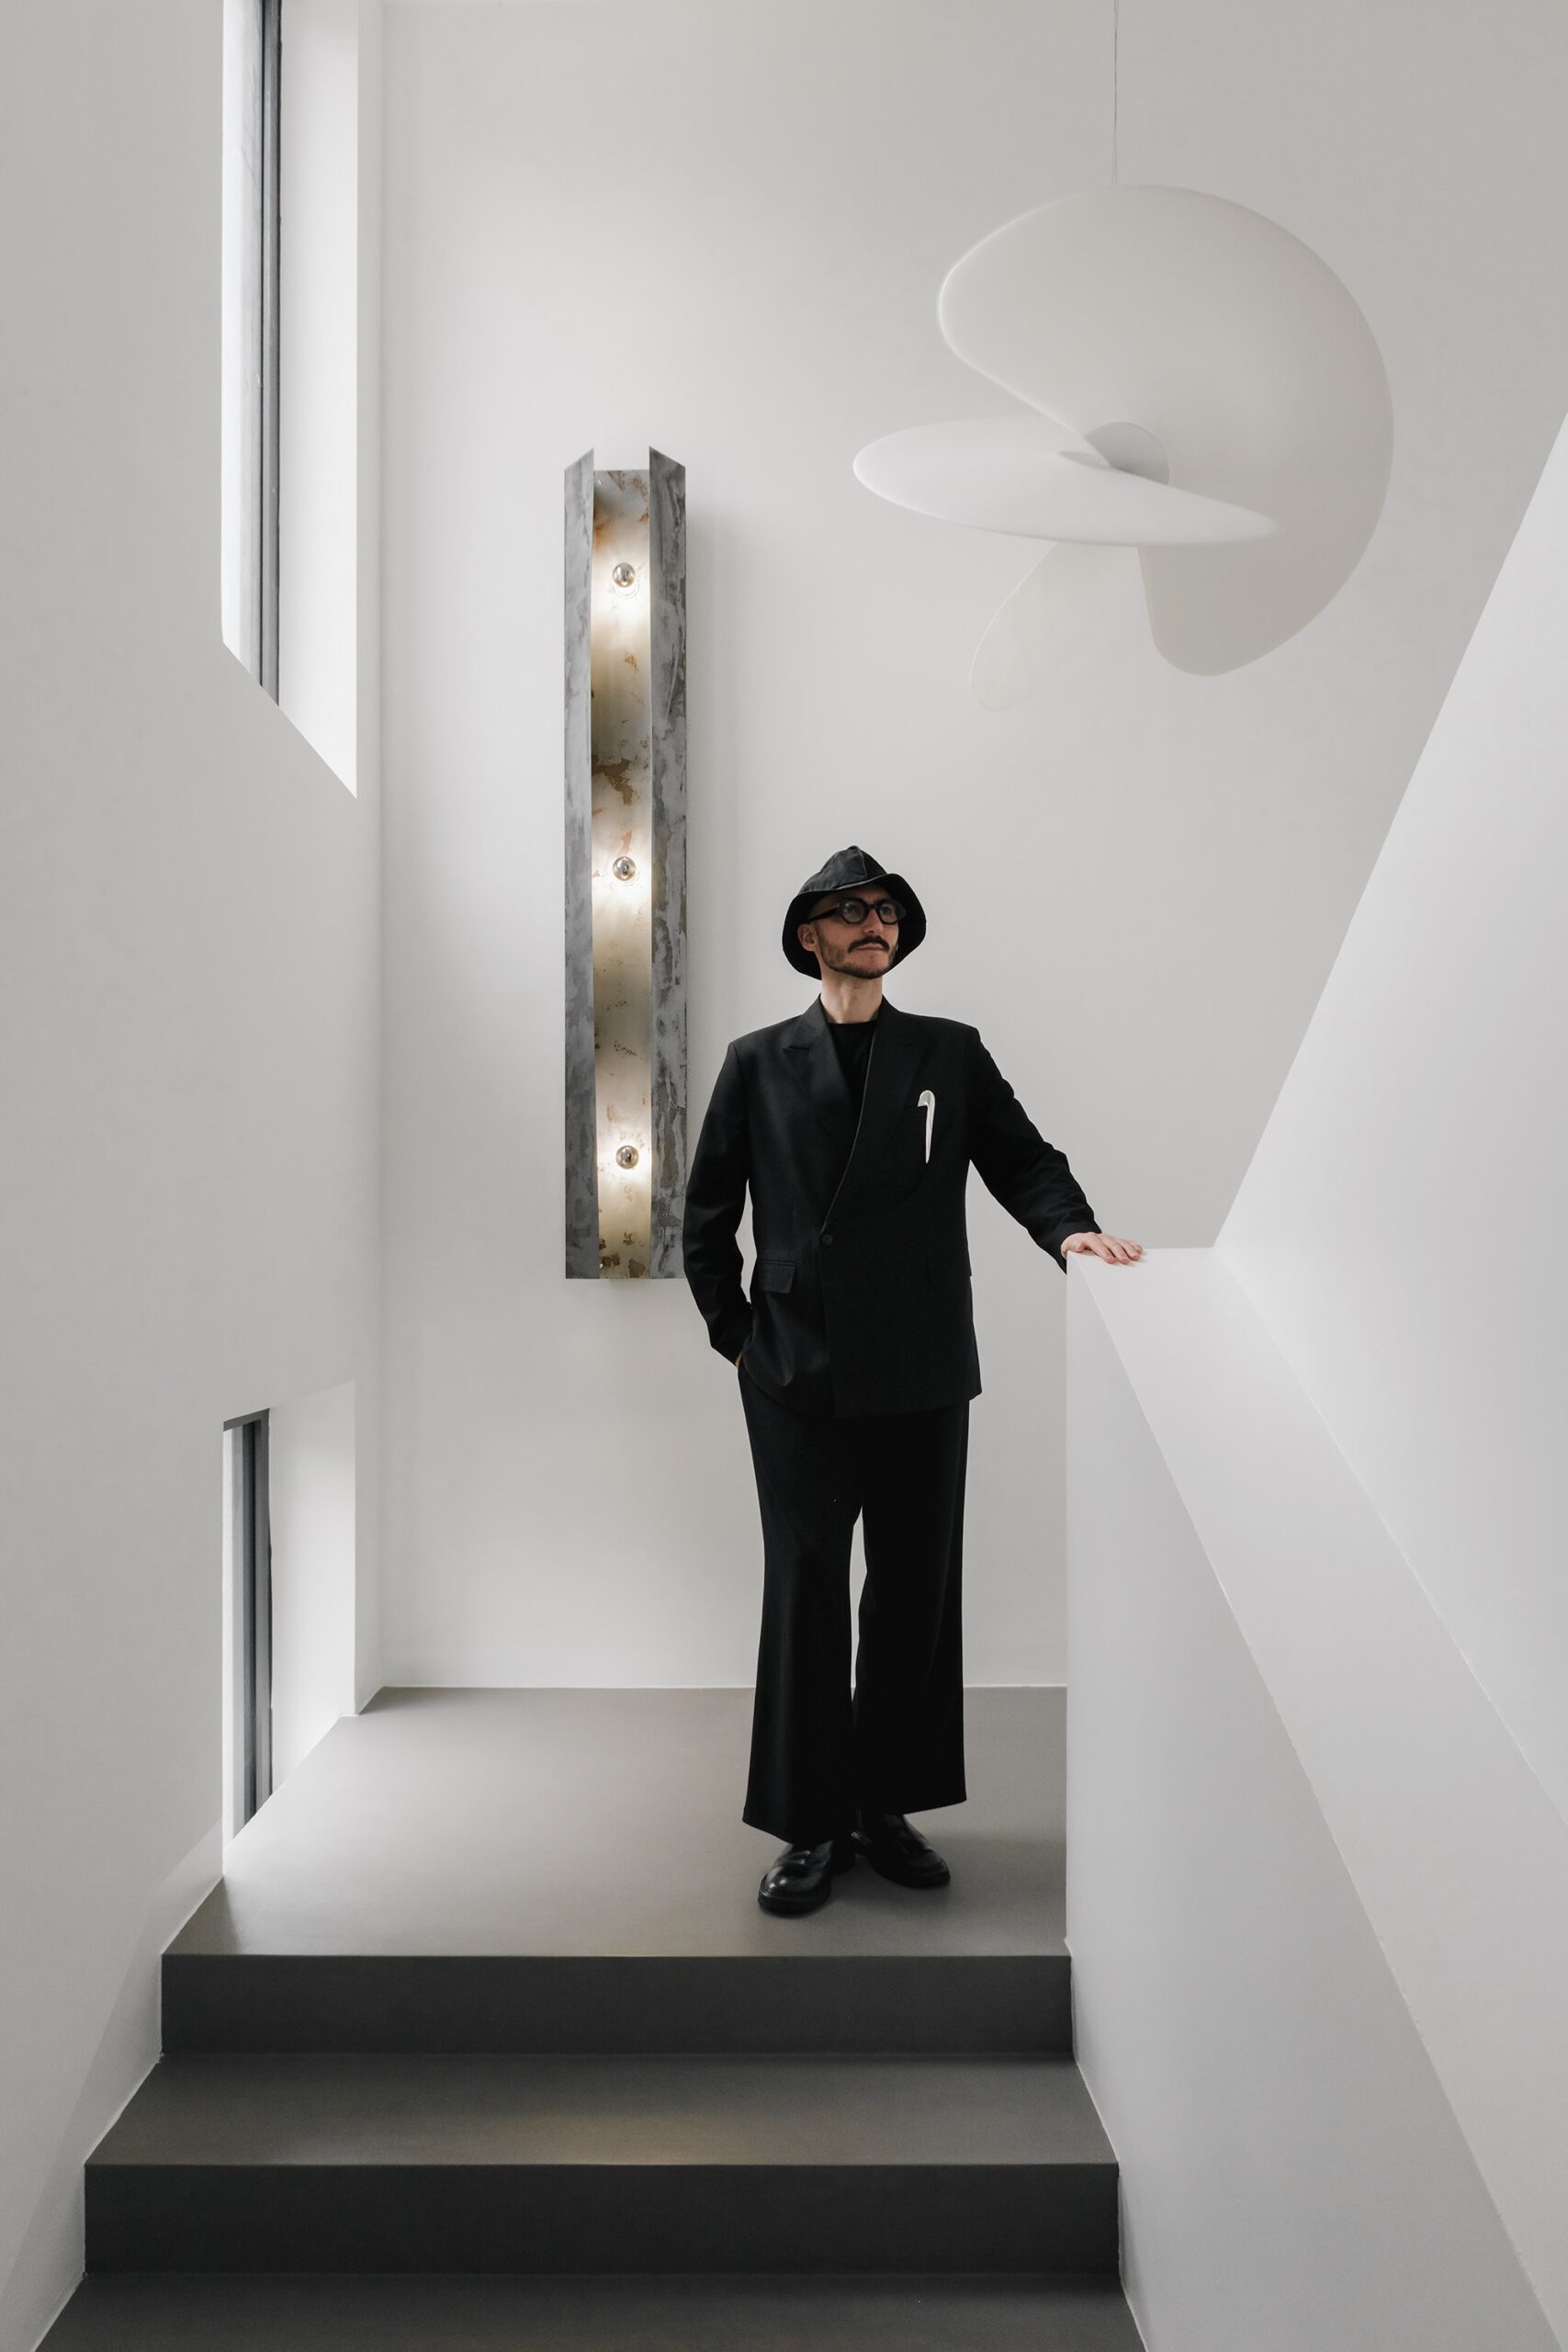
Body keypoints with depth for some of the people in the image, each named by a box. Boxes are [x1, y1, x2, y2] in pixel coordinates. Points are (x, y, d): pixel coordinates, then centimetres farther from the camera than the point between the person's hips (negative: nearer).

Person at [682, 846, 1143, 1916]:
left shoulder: (952, 1054, 10)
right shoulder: (758, 1063, 8)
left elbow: (1023, 1157, 5)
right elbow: (707, 1214, 12)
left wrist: (1069, 1227, -15)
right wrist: (734, 1331, 7)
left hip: (921, 1375, 1)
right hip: (797, 1377, -1)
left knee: (916, 1591, 7)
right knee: (806, 1592, 1)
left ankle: (887, 1805, 22)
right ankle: (813, 1825, 13)